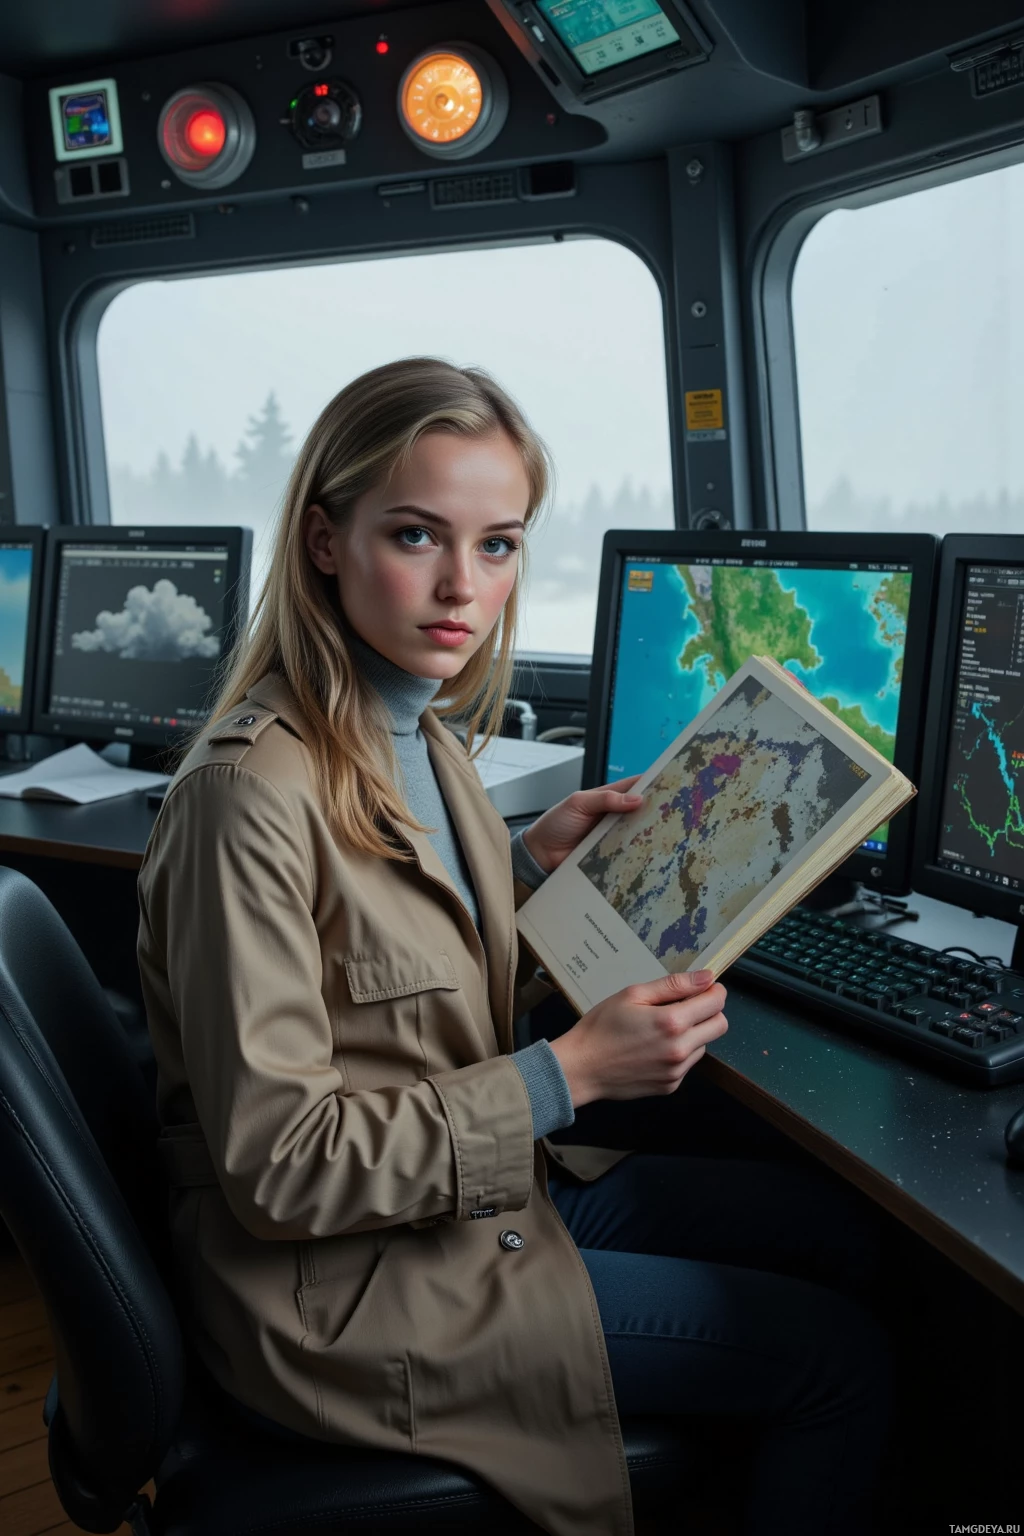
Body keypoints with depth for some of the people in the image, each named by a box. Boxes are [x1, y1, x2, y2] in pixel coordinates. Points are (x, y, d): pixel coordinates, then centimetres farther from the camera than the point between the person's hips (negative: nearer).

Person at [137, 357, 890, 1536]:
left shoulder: (419, 734, 1)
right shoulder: (254, 793, -27)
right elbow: (276, 1165, -26)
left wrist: (533, 862, -2)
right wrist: (568, 1074, -25)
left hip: (478, 1181, 9)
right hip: (343, 1283, -8)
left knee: (826, 1229, 17)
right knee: (838, 1360, -3)